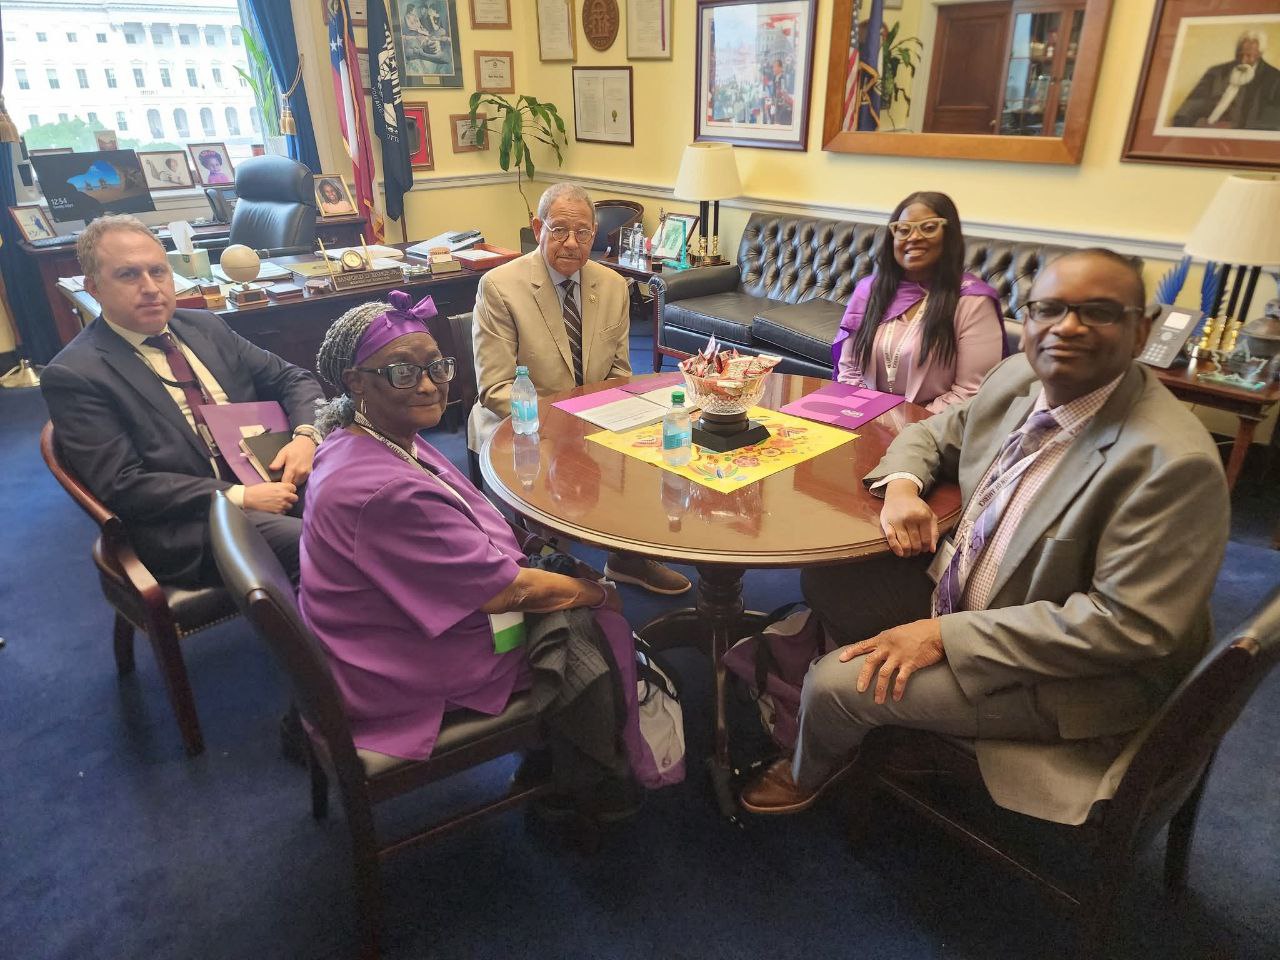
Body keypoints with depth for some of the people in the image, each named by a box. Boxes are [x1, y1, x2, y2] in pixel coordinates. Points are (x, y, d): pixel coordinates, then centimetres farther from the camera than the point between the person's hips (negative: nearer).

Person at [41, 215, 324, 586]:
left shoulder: (205, 326, 15)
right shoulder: (73, 376, -3)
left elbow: (292, 378, 18)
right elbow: (122, 486, -10)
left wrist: (305, 435, -5)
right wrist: (240, 497, -18)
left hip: (274, 481, 6)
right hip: (190, 523, -6)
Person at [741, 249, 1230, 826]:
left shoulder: (1173, 460, -29)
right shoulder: (1018, 380, -5)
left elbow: (1127, 623, -28)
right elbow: (934, 433, 12)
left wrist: (945, 635, -28)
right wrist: (902, 485, -12)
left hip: (1064, 676, -7)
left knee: (834, 683, -14)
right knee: (824, 580, 6)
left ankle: (808, 777, 24)